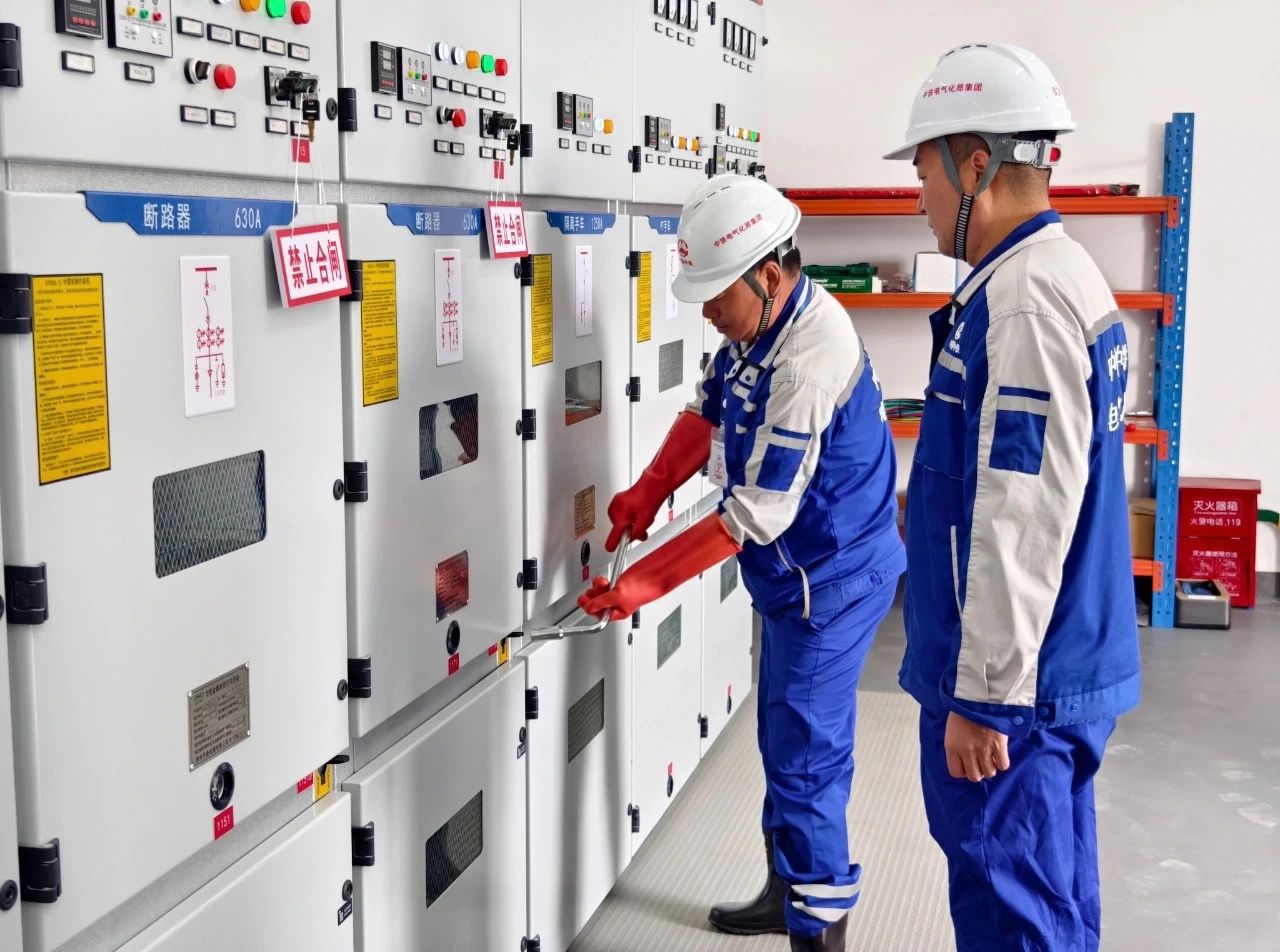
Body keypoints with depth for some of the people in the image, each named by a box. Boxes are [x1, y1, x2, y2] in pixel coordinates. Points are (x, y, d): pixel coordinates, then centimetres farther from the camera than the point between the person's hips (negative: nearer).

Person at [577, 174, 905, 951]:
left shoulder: (807, 362, -30)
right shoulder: (760, 322, 0)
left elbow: (759, 513, -29)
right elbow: (708, 409, 12)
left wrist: (647, 582, -25)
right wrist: (648, 492, -3)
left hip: (832, 581, -10)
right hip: (797, 575, 10)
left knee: (805, 758, -3)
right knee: (786, 741, 20)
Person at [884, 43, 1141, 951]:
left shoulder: (1024, 300, -20)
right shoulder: (1059, 274, 13)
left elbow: (1024, 522, -25)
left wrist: (983, 694, -21)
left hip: (1011, 678, -10)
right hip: (1060, 663, 10)